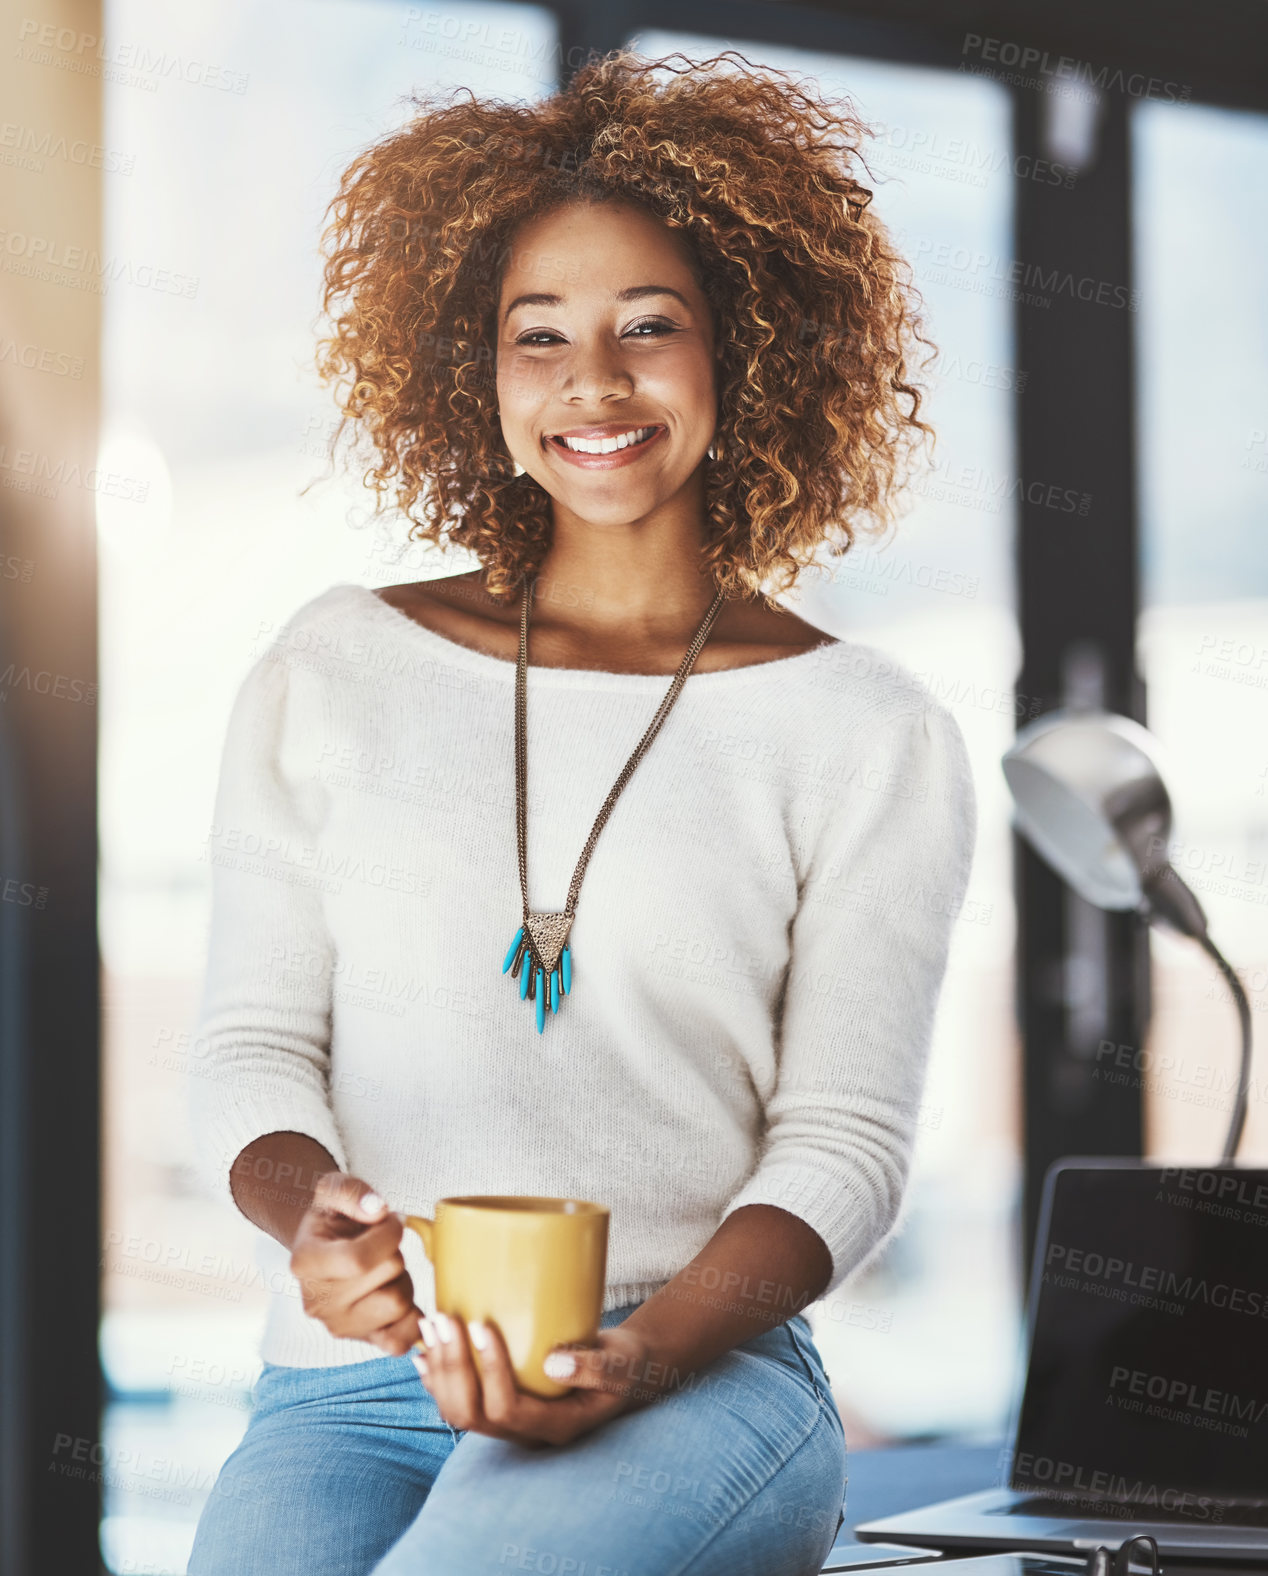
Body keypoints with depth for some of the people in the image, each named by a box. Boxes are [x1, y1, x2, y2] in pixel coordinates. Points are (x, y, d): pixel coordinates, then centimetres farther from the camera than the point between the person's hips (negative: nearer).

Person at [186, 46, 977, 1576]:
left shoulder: (869, 733, 8)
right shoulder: (334, 673, 14)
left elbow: (844, 1139, 3)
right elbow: (253, 1046, 11)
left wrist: (638, 1356, -16)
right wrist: (306, 1212, -13)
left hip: (697, 1377, -1)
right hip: (341, 1387, 2)